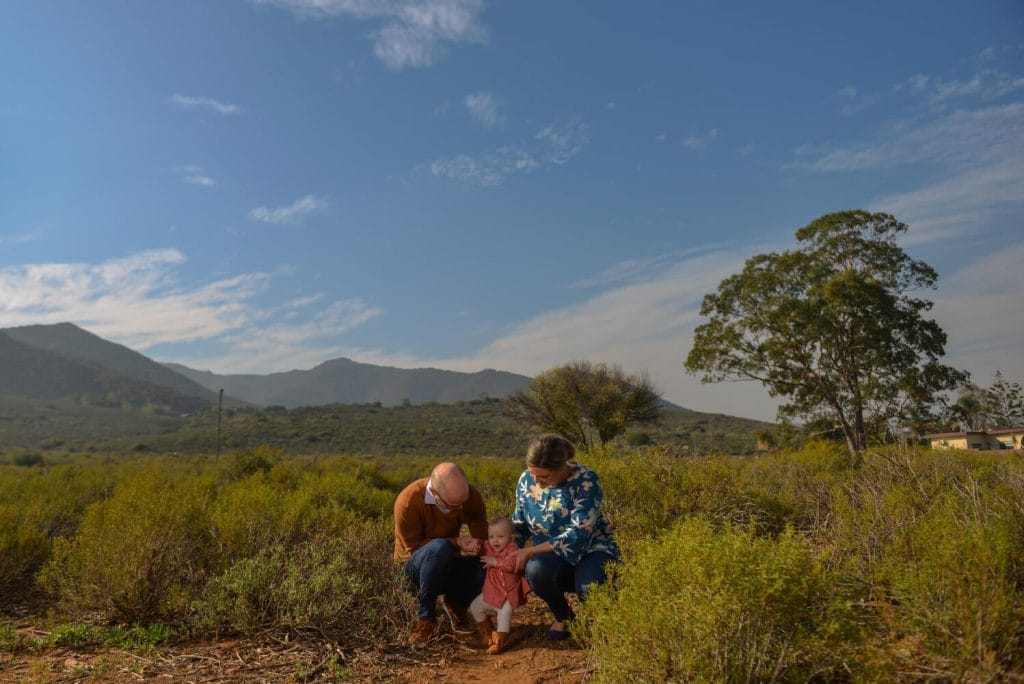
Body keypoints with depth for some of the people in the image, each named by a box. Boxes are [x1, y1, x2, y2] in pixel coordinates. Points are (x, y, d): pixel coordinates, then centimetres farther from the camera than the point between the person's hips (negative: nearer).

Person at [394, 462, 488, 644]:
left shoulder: (471, 496, -15)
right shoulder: (407, 501, -28)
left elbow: (482, 536, -6)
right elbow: (413, 546, -19)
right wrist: (457, 542, -29)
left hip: (447, 563, 4)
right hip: (416, 566, -4)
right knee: (440, 548, -38)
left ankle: (456, 604, 7)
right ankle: (426, 617, -18)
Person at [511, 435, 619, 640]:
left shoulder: (585, 480, -19)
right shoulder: (526, 480, -3)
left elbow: (579, 534, -24)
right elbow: (519, 525, 12)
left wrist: (530, 551, -23)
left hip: (591, 550, -3)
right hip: (553, 557, 3)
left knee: (589, 588, -38)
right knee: (536, 569, -34)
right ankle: (562, 616, 0)